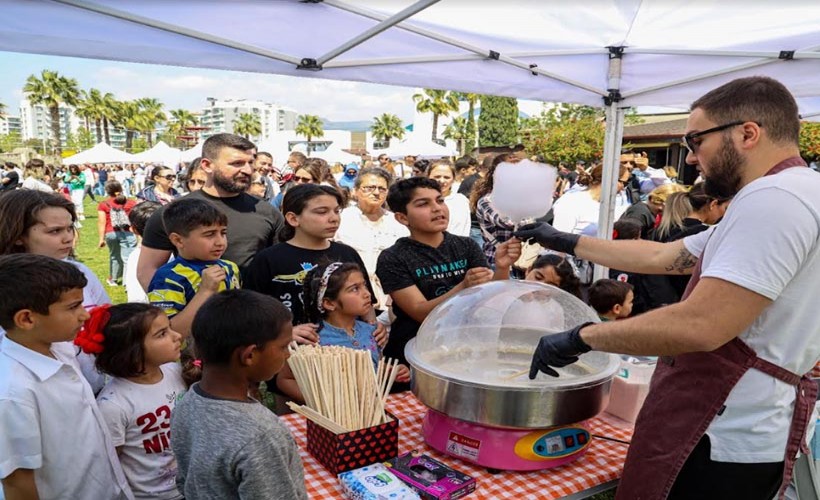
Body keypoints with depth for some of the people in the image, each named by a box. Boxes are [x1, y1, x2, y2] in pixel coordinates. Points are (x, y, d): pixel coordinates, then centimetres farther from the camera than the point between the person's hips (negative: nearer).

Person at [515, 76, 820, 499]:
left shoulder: (774, 198, -21)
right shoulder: (773, 199, 15)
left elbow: (700, 326, -29)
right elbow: (662, 256, 18)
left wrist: (581, 337, -20)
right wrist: (568, 242, 19)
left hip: (725, 441, -10)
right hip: (729, 428, 10)